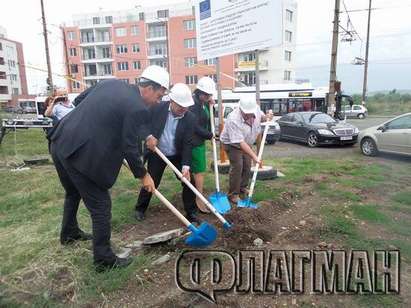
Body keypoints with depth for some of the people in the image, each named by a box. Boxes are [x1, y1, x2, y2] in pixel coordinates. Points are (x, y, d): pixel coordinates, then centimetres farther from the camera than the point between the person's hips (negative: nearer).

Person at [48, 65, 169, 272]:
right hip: (82, 155, -9)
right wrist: (143, 175, 1)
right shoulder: (137, 108, -14)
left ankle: (69, 234, 53)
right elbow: (129, 148, -12)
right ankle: (104, 260, 20)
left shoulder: (111, 83, 9)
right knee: (100, 207, 6)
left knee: (73, 193, 30)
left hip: (60, 143, 10)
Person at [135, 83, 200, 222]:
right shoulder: (157, 108, -17)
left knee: (189, 181, -2)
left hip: (177, 155, 1)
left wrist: (186, 166, -24)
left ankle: (191, 212, 16)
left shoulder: (190, 118, -16)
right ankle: (140, 208, 32)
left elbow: (187, 143, -16)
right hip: (156, 154, -1)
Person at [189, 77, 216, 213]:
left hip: (200, 141, 10)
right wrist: (209, 135, -11)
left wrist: (210, 106, 1)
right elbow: (195, 126, -23)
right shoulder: (193, 103, -19)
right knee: (199, 170, -4)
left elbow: (208, 119, 17)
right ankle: (200, 200, 6)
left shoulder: (203, 103, 10)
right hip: (194, 142, -10)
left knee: (198, 170, 17)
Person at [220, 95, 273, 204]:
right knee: (237, 167, -14)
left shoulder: (256, 108, -19)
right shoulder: (233, 119, -38)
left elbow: (261, 117, 7)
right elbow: (240, 142, -38)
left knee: (247, 166, 11)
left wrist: (266, 117, -18)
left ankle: (243, 187, 33)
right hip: (232, 144, -6)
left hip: (247, 143, 7)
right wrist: (254, 156, -39)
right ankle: (233, 194, 0)